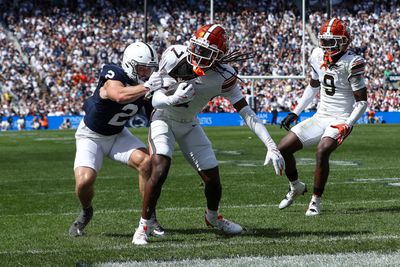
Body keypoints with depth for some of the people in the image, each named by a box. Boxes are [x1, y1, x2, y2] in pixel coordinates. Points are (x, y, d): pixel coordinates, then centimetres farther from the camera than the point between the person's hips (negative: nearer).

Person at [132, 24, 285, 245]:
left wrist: (271, 147, -28)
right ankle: (143, 226, -11)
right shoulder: (175, 57, -28)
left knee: (213, 179, 3)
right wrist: (173, 99, -48)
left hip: (189, 126, 3)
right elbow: (156, 100, -24)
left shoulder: (223, 76, -23)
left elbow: (247, 113, -20)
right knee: (160, 171, -25)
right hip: (164, 119, -3)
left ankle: (212, 217, 36)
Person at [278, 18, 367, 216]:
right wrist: (295, 113, 15)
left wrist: (347, 126, -24)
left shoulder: (351, 64, -17)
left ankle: (316, 200, -17)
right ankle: (296, 187, 25)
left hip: (340, 119, -7)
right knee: (283, 149, -1)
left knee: (322, 151, -32)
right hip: (320, 117, 7)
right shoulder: (318, 56, 2)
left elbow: (362, 101, -14)